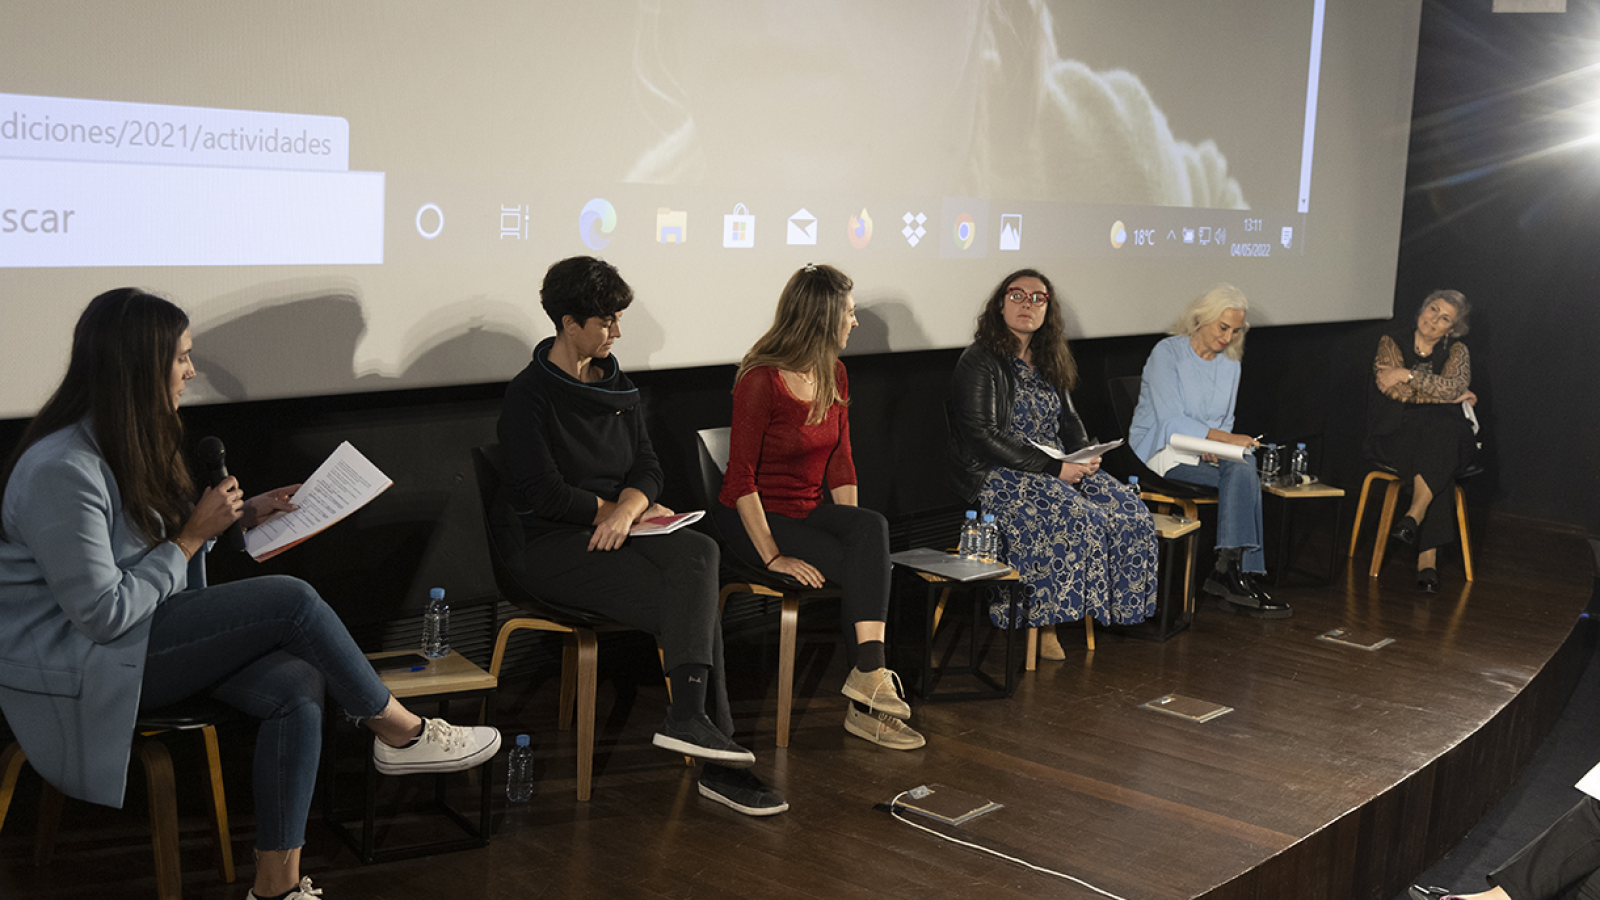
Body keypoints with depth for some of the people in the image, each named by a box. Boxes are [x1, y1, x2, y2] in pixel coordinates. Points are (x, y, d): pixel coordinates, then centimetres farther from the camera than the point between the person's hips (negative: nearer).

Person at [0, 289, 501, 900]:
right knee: (291, 601, -21)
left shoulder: (125, 439, 8)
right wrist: (192, 537, -15)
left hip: (148, 638, 9)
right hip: (74, 670, -9)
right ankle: (401, 734, -1)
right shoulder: (61, 470, -23)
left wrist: (241, 514, 7)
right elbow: (103, 614, -24)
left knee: (297, 686, -16)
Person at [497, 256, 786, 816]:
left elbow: (646, 467, 11)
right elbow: (540, 493, -12)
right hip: (555, 546, -6)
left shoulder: (617, 386, 16)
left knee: (699, 552, -28)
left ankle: (690, 717, -33)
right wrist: (624, 511, -6)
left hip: (619, 532, 6)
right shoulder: (530, 393, -4)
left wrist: (629, 507, -13)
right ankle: (717, 764, -27)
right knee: (697, 602, -25)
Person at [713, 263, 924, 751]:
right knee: (873, 570, -26)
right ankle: (870, 686, -20)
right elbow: (741, 478, -17)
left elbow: (839, 463, 10)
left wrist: (855, 533, -4)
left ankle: (868, 676, -31)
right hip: (755, 519, -6)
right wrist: (773, 556, -23)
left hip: (807, 511, 6)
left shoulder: (834, 375, 7)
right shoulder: (761, 380, -16)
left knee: (874, 527, -28)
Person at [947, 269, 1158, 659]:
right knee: (1077, 518, -30)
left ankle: (1104, 607, -3)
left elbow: (1068, 419, 23)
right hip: (996, 476, -8)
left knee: (1130, 510, -12)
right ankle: (1045, 623, -18)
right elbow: (984, 439, -17)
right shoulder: (979, 362, -9)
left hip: (1059, 468, 8)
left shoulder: (1048, 363, 16)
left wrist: (1086, 454, -2)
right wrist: (1053, 468, -21)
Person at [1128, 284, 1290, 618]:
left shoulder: (1230, 364, 14)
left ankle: (1231, 572, -32)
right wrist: (1227, 439, -23)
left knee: (1244, 470, -29)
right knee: (1243, 472, -28)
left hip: (1208, 454, 6)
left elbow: (1225, 422, 17)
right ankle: (1232, 573, -29)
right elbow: (1171, 421, -16)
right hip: (1162, 453, -6)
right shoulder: (1168, 353, -8)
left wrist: (1214, 447, -7)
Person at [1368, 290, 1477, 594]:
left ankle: (1413, 518, -41)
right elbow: (1396, 392, -10)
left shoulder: (1456, 351, 10)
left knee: (1438, 431, -38)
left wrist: (1408, 375, -18)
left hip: (1446, 430, 1)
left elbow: (1456, 386, -13)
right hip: (1396, 432, -1)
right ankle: (1428, 556, -36)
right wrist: (1450, 397, -7)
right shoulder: (1391, 343, 6)